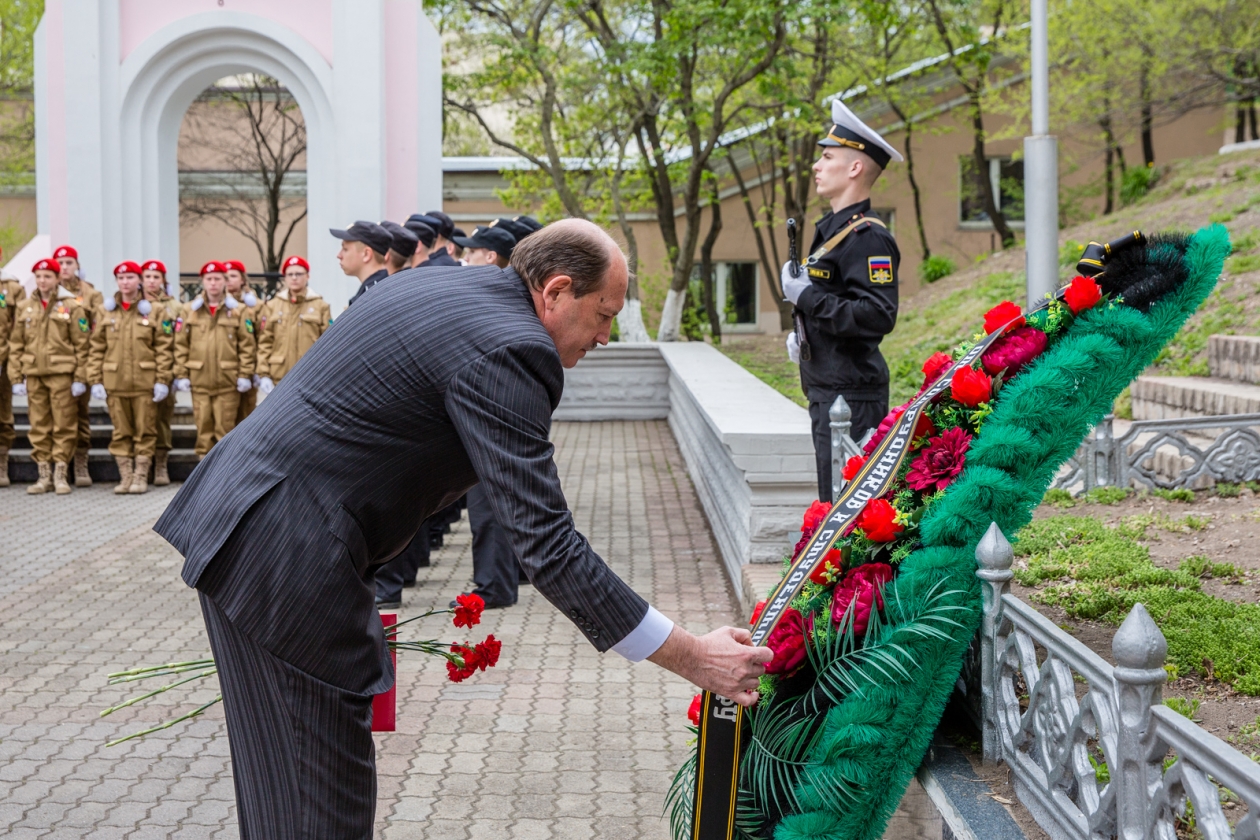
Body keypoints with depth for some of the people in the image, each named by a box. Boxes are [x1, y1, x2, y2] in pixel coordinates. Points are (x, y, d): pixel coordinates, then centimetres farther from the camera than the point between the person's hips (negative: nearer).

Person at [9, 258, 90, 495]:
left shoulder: (72, 306, 1)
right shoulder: (24, 307, 11)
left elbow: (81, 345, -2)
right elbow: (16, 345, 11)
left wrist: (80, 378, -8)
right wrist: (16, 378, 4)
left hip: (62, 373, -3)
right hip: (34, 375, 4)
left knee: (64, 426, -1)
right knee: (39, 427, 6)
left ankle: (61, 475, 6)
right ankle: (44, 476, 13)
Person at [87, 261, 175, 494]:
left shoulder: (154, 310, 3)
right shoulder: (106, 311, 9)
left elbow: (164, 348, -1)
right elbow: (96, 348, 8)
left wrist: (162, 380, -8)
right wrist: (95, 380, 1)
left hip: (145, 382, -2)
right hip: (114, 382, 2)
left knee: (145, 432, 1)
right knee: (121, 433, 6)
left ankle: (141, 477, 10)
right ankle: (125, 477, 13)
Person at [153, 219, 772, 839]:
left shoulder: (441, 286, 13)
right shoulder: (507, 352, -18)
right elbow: (546, 546, -22)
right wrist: (693, 659, -17)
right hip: (290, 556, -10)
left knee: (281, 775, 21)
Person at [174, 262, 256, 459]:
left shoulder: (236, 310, 2)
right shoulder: (191, 310, 7)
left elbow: (247, 345, 0)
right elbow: (181, 344, 6)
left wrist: (245, 375, -5)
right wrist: (181, 374, 1)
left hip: (227, 383, -2)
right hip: (199, 381, 2)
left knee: (225, 430, 1)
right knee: (203, 428, 5)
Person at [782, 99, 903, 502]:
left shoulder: (868, 237, -15)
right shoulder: (831, 229, 16)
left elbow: (878, 317, -26)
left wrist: (806, 297, -21)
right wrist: (802, 333, 13)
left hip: (851, 396, -10)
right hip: (829, 392, 10)